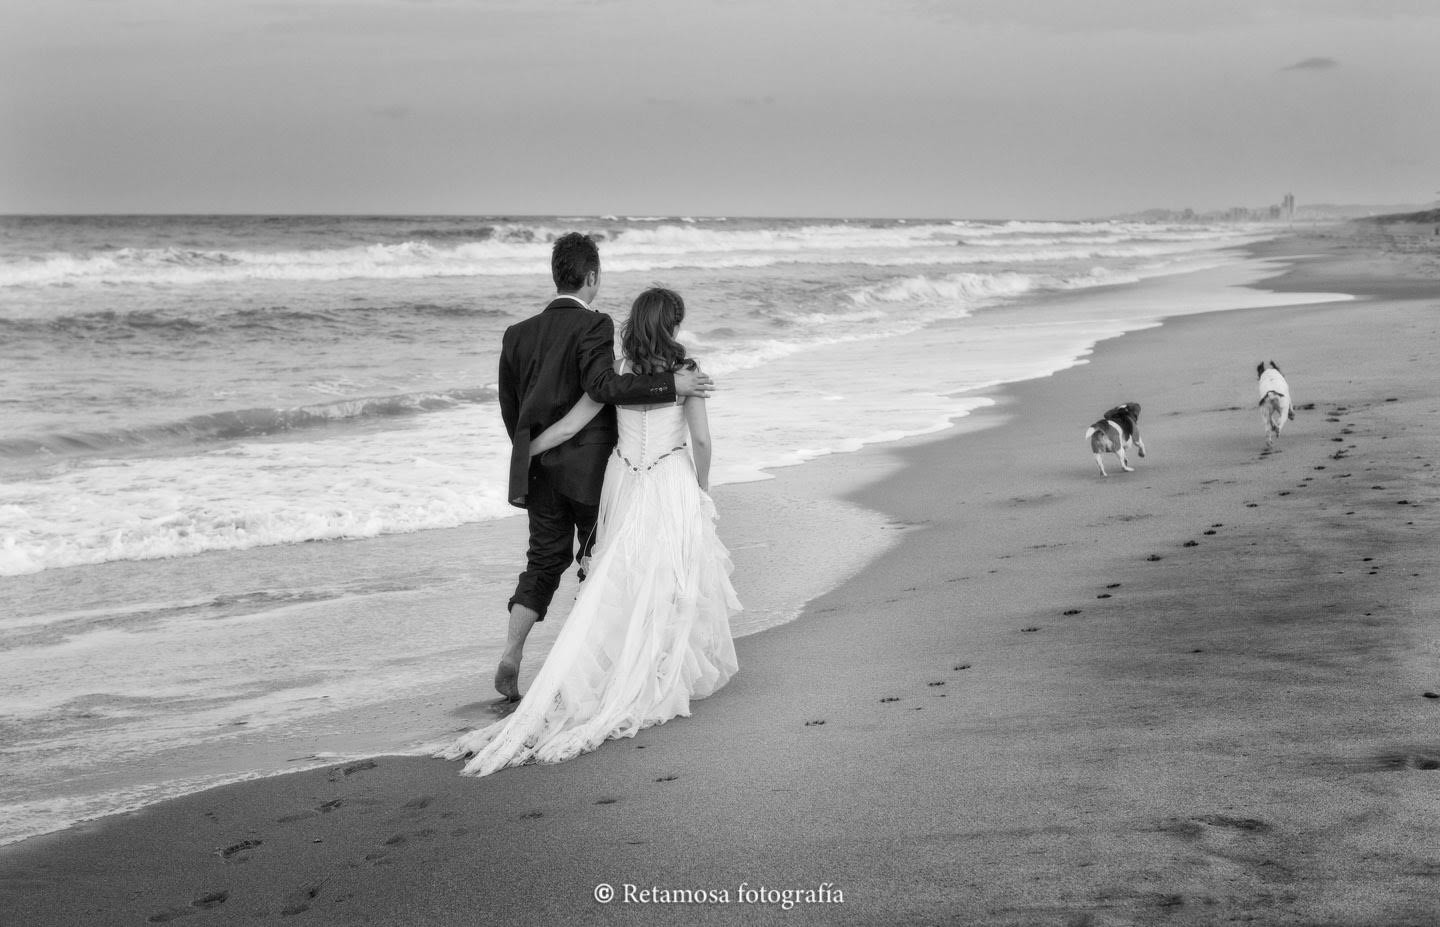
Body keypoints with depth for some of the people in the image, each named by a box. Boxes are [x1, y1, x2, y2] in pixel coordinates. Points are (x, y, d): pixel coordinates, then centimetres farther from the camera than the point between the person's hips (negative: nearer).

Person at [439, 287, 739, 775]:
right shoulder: (684, 371, -8)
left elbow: (566, 428, -2)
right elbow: (701, 439, -6)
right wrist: (701, 488, 10)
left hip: (624, 483, 3)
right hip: (672, 483, -3)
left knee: (620, 583, 10)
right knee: (673, 583, 8)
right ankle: (676, 673, 15)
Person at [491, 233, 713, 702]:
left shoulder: (518, 334, 6)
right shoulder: (593, 326, -13)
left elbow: (510, 408, 10)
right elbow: (604, 384, -28)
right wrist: (671, 383, -28)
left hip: (538, 469, 5)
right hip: (588, 466, -5)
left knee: (544, 561, 11)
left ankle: (511, 655, -3)